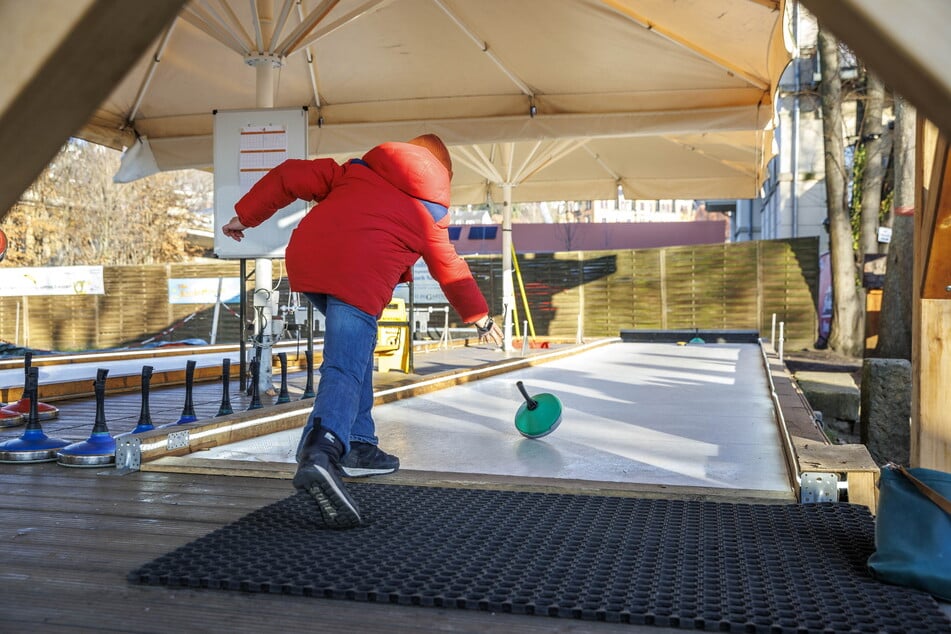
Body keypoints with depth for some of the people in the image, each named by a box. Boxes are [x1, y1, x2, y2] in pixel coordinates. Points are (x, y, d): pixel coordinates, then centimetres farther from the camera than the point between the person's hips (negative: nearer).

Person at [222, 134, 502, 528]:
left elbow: (291, 176, 18)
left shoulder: (358, 169, 26)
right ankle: (320, 453, -40)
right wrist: (481, 318, 47)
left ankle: (358, 446, 23)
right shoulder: (432, 213, 21)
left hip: (305, 256, 5)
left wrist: (245, 215, 25)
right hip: (360, 277, -5)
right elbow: (451, 272, 32)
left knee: (355, 351, 23)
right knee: (346, 371, -13)